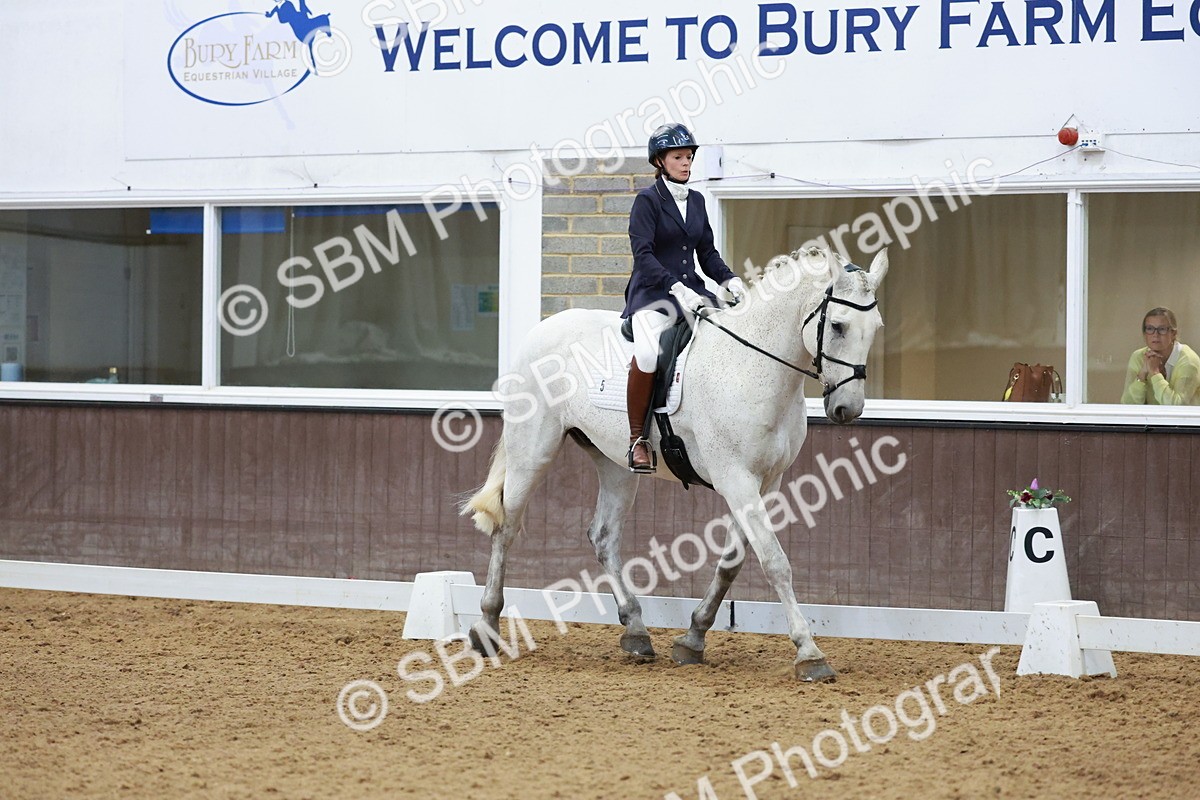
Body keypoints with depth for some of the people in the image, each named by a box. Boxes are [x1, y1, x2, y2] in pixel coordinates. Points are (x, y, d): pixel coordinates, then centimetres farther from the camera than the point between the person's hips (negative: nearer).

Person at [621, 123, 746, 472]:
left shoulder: (696, 201, 16)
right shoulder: (647, 200, -4)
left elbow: (707, 251, 18)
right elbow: (643, 253, -14)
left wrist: (729, 280, -1)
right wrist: (676, 287, -26)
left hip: (691, 289, 6)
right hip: (652, 292, -6)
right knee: (649, 352, -34)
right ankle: (637, 438, -20)